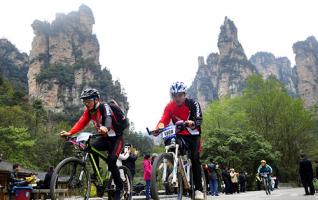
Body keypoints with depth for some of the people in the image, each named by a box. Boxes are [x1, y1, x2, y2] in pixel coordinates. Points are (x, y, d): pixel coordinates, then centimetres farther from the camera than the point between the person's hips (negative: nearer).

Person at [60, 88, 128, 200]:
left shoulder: (105, 107, -23)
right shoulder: (89, 111, -2)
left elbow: (108, 118, -43)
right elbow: (81, 123, -10)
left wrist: (106, 128, -66)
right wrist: (69, 133, -27)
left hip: (116, 138, -6)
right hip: (105, 138, 6)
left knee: (111, 161, -19)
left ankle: (120, 187, 0)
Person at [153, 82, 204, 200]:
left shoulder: (193, 104, -19)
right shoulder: (169, 106, -10)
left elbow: (199, 120, -31)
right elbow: (164, 120, -21)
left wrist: (191, 123, -54)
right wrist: (158, 128, -44)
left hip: (193, 135, -3)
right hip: (179, 135, 3)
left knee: (194, 159, -16)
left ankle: (199, 188, -7)